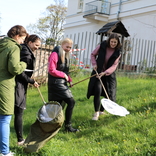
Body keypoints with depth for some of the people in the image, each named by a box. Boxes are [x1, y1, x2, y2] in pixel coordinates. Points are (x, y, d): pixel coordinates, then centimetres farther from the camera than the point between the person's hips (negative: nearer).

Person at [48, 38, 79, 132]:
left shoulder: (66, 55, 15)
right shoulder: (55, 54, -12)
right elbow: (51, 70, -17)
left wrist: (69, 80, 7)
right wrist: (63, 75, -12)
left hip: (62, 83, 9)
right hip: (56, 83, -9)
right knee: (71, 102, -11)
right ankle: (68, 126, -3)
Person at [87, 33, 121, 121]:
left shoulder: (118, 53, -6)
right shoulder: (102, 46, -7)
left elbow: (114, 66, -14)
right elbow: (93, 54, 8)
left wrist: (104, 73, -29)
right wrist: (94, 64, -9)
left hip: (109, 74, 2)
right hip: (98, 72, -1)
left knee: (109, 95, 2)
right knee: (97, 91, -18)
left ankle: (101, 110, 27)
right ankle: (96, 113, -6)